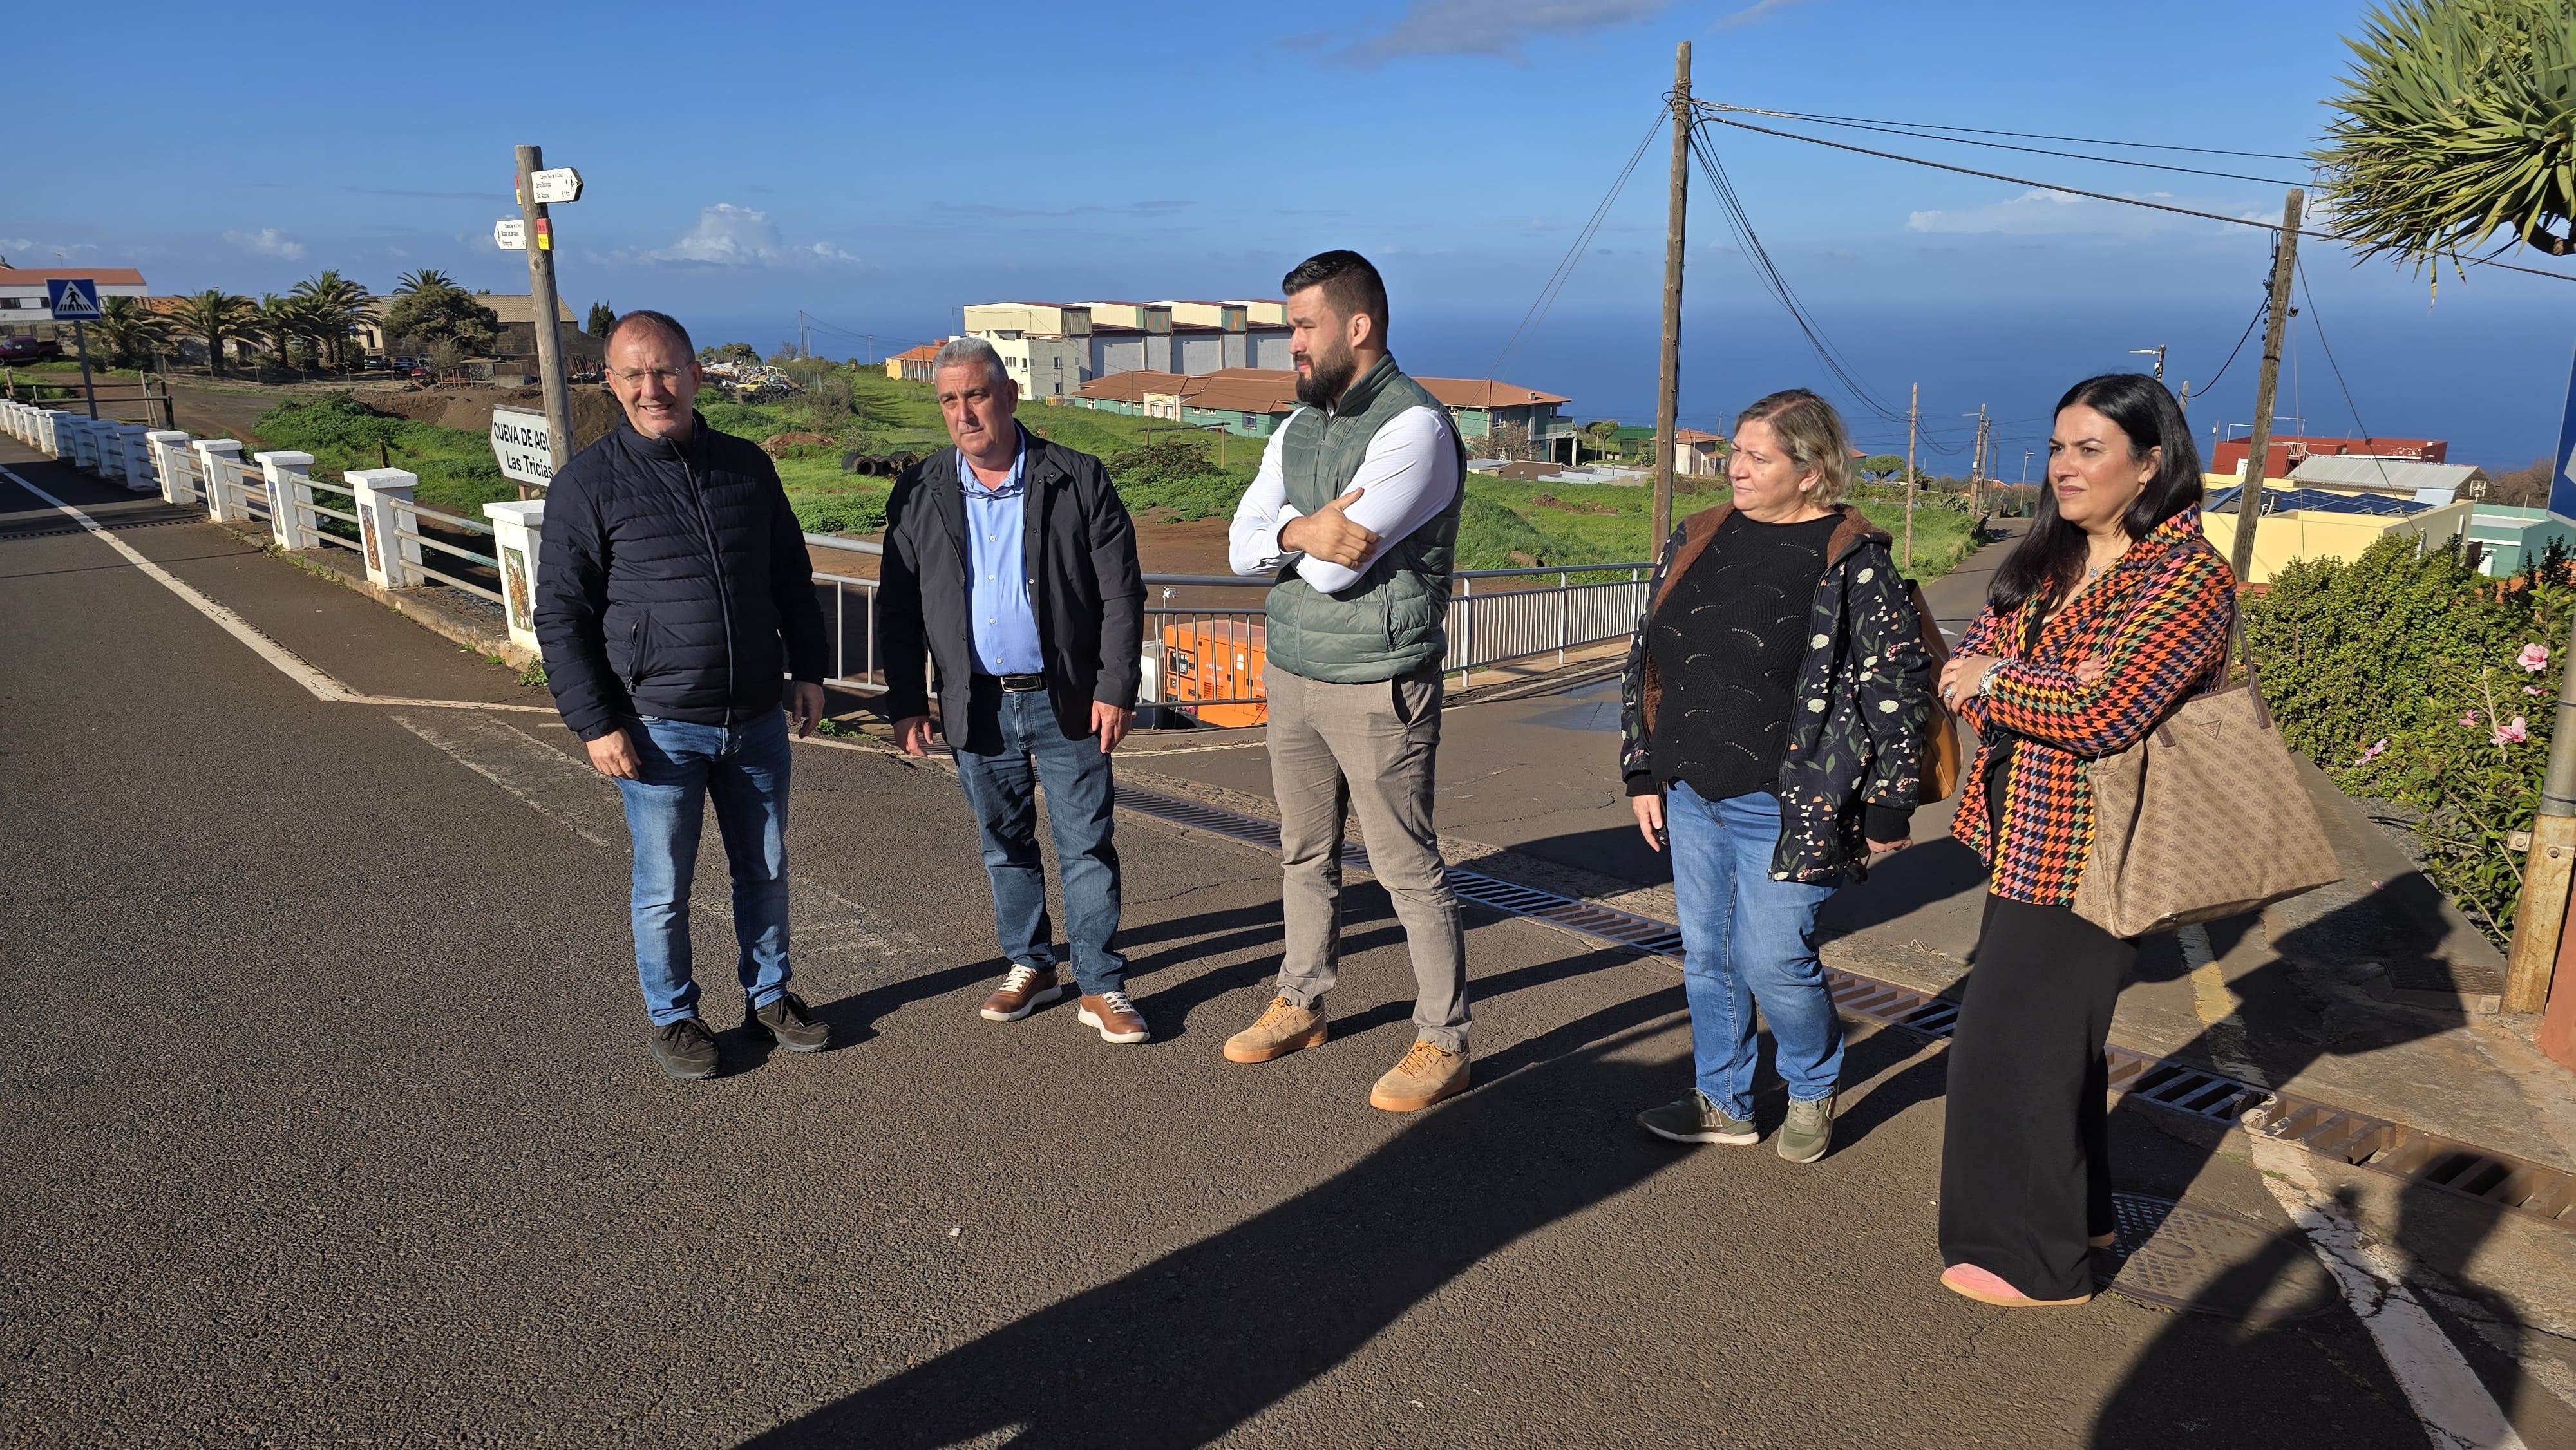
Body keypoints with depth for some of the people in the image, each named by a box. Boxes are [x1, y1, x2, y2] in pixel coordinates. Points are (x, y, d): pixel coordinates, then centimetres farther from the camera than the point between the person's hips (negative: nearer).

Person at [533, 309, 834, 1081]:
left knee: (765, 870, 15)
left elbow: (792, 578, 14)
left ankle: (769, 996, 33)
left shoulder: (747, 466, 4)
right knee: (664, 887, 8)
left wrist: (808, 671, 9)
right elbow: (560, 617, -5)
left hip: (757, 719, 4)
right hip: (658, 726, -3)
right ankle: (673, 1018, 27)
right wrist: (595, 724, -10)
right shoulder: (586, 486, -7)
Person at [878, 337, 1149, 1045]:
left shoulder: (1078, 480, -5)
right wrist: (905, 702, 3)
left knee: (1087, 848, 2)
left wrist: (1116, 688, -10)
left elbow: (1122, 592, -5)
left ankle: (1100, 986, 14)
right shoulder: (918, 494, 3)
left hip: (1068, 701, -2)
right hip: (977, 706, 3)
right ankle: (1029, 966, 31)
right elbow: (897, 608, 6)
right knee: (1005, 846, 15)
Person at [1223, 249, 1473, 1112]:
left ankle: (1443, 1046, 14)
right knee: (1305, 853, 18)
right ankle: (1301, 1006, 35)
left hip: (1377, 686, -8)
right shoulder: (1299, 425, 10)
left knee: (1408, 867, 1)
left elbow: (1336, 569, -24)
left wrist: (1286, 532, -6)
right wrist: (1301, 532, -19)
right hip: (1292, 673, 8)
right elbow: (1241, 547, 1)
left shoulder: (1413, 427, -17)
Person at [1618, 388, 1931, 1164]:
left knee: (1774, 961, 0)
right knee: (1707, 956, 14)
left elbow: (1899, 686, -8)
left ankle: (1814, 1086, 29)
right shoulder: (1698, 539, 7)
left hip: (1786, 806, -6)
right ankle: (1723, 1102, 31)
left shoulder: (1853, 559, -9)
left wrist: (1887, 806, -8)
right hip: (1692, 795, 6)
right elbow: (1646, 655, 12)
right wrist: (1643, 772, 10)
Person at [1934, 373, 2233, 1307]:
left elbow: (2100, 716, -26)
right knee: (2052, 1029, 20)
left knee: (2015, 1039, -2)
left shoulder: (2188, 577, -17)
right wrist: (2047, 683, -18)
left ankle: (2035, 1260, 15)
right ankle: (2078, 1213, 39)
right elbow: (1971, 656, 1)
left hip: (2085, 852, -8)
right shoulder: (2048, 559, 9)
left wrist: (1995, 683, -12)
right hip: (2024, 837, 9)